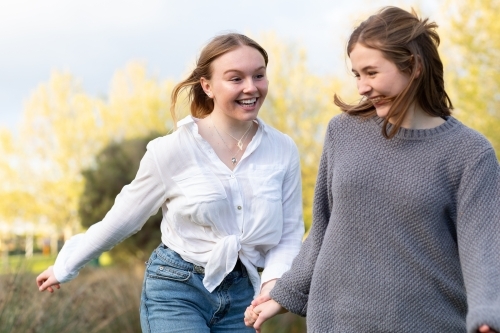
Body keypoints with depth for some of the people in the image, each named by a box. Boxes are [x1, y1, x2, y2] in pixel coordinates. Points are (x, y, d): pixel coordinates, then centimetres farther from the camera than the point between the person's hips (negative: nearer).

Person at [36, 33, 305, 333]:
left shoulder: (283, 150, -3)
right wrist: (65, 267, 10)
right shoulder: (174, 150, -11)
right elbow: (121, 219, 2)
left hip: (240, 296, 4)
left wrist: (273, 280, -15)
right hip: (176, 291, -4)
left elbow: (289, 233, 4)